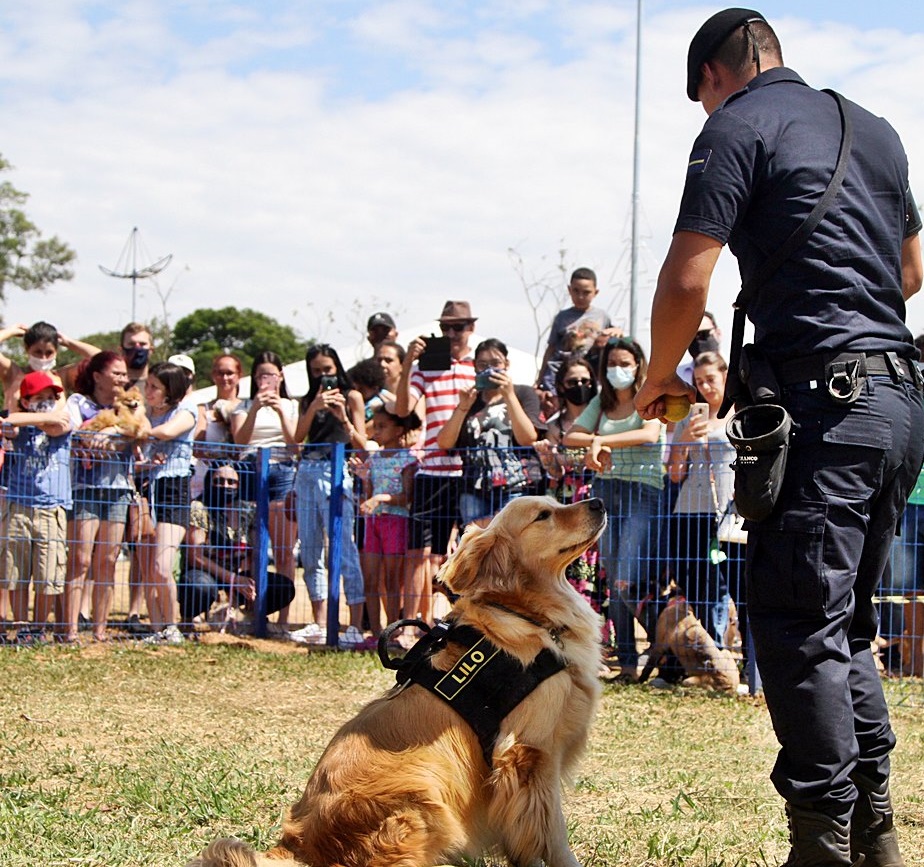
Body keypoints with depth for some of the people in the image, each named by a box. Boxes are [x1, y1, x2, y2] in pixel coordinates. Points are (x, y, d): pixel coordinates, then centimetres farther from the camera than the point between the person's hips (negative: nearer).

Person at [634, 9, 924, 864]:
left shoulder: (739, 127, -4)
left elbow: (686, 280, -11)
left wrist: (659, 378, 5)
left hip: (824, 401, -8)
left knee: (799, 627, -4)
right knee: (847, 618, 17)